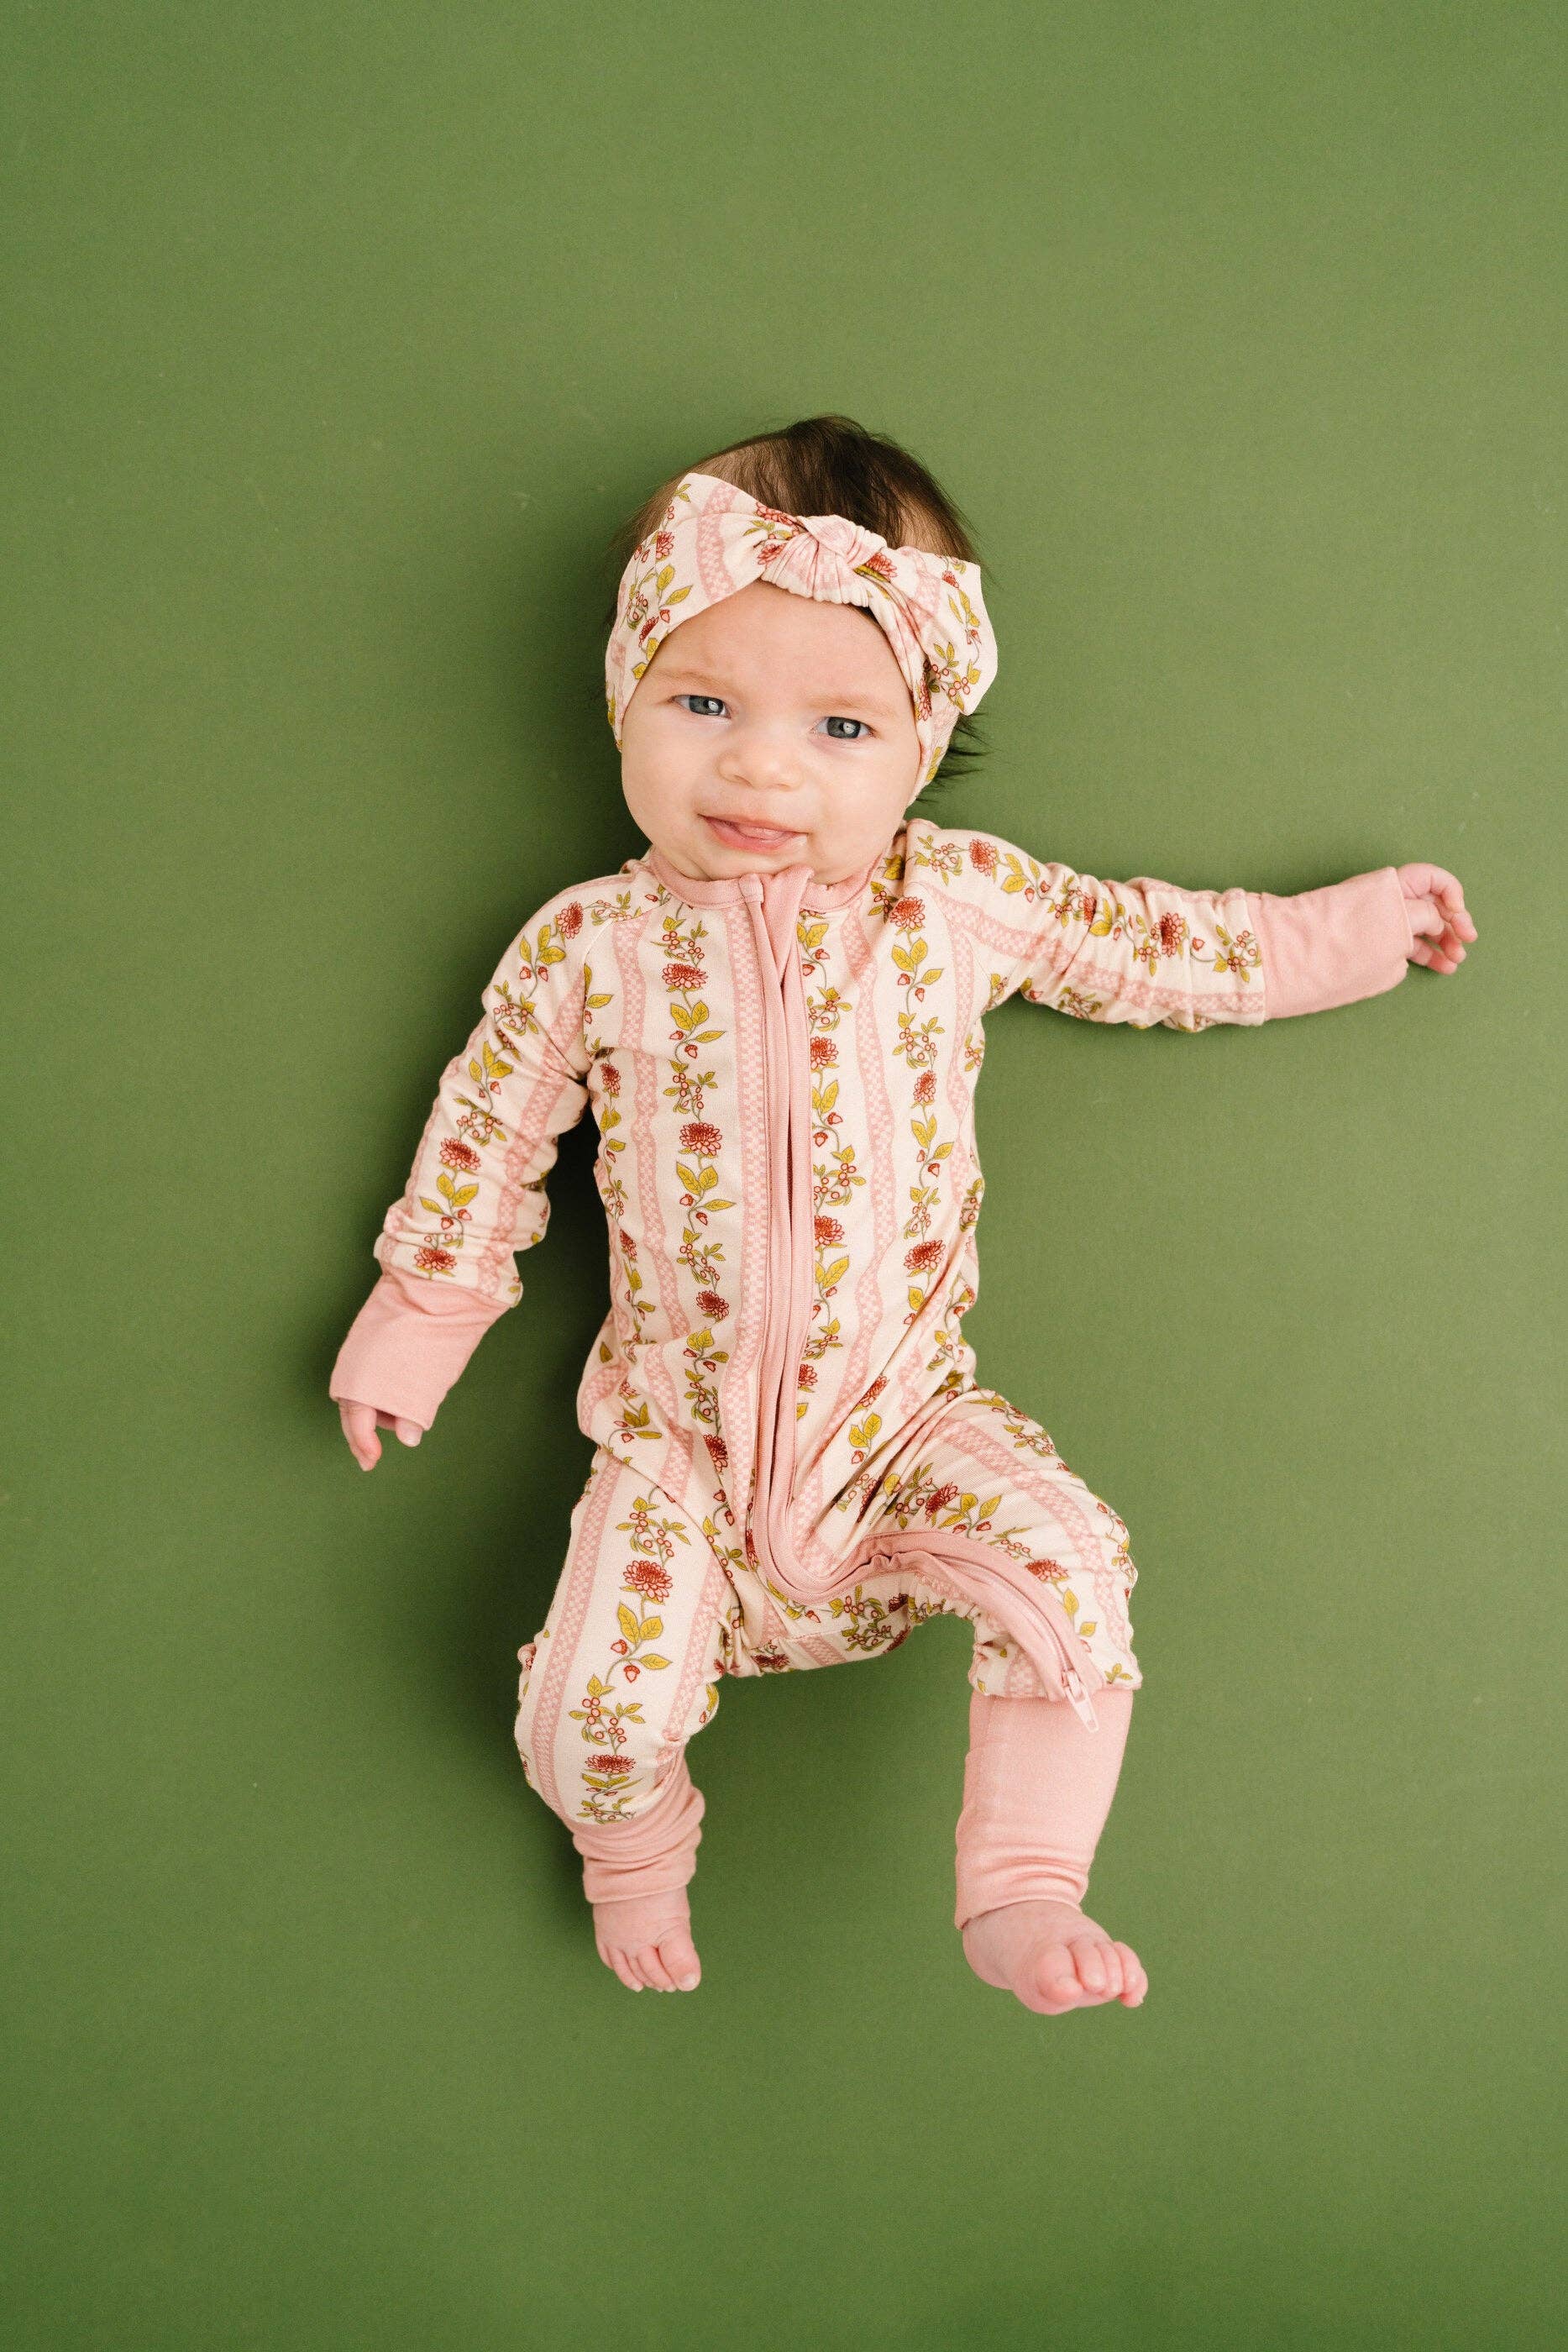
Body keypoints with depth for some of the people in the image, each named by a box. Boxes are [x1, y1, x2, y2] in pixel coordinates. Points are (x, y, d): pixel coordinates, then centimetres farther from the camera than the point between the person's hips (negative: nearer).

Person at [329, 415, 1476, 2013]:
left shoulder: (968, 902, -5)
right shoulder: (586, 947, -7)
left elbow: (1164, 948, 9)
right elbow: (487, 1138, 5)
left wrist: (1356, 928, 14)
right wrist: (410, 1334, 11)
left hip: (903, 1410, 1)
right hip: (679, 1433, -1)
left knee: (1071, 1571, -20)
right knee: (597, 1694, -15)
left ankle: (1021, 1897, -1)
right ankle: (631, 1859, 21)